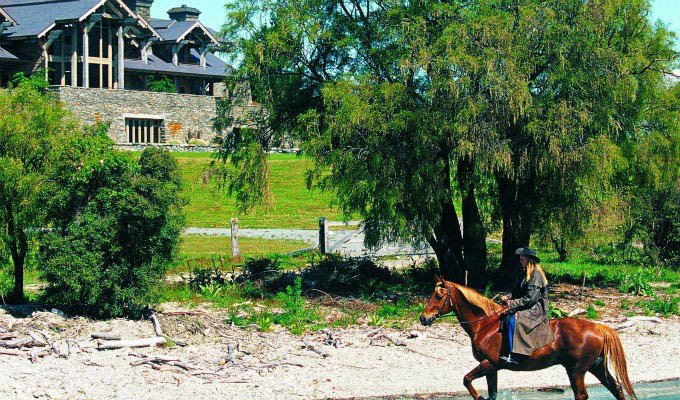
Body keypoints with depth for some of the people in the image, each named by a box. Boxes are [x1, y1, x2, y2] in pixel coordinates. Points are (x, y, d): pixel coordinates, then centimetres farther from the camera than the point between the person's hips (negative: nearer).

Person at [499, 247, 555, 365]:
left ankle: (513, 356, -34)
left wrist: (512, 304, -18)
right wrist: (508, 297, -1)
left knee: (513, 318, -30)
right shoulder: (526, 274, 15)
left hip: (536, 309, -10)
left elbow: (531, 298, -20)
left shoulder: (536, 274, -14)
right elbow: (518, 291, 18)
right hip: (529, 308, 10)